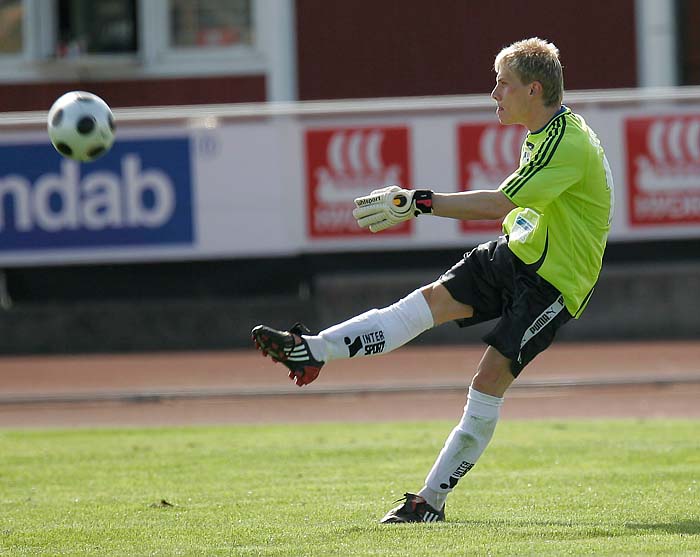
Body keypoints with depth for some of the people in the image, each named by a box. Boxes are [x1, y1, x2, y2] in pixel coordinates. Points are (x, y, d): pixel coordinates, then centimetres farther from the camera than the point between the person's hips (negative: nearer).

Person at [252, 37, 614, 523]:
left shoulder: (568, 145, -23)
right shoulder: (542, 134, 9)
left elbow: (499, 204, -29)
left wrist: (418, 203, -29)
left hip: (554, 282, -8)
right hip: (518, 252, 8)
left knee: (490, 378, -15)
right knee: (432, 300, -10)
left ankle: (433, 500, -12)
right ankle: (311, 350, -20)